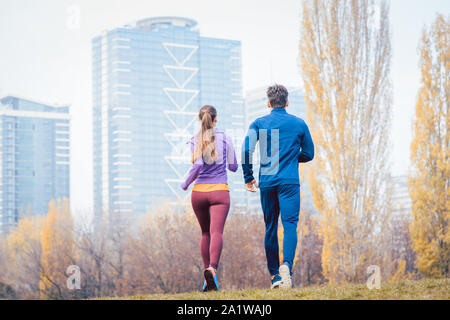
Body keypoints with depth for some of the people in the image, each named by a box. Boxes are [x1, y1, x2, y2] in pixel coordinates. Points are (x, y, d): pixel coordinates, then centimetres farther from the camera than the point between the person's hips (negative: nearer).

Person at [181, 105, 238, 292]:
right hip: (220, 192, -2)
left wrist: (186, 183, 2)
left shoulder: (195, 141, 2)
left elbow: (198, 165, -13)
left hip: (199, 192, 2)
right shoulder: (224, 139, 3)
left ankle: (208, 280, 16)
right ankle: (212, 268, -40)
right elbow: (233, 167, 8)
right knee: (217, 232, -14)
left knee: (206, 233, 17)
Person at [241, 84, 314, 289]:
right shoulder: (299, 124, 6)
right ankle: (286, 264, -32)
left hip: (266, 182, 2)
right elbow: (309, 154, 13)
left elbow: (246, 150, -7)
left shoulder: (258, 124, 5)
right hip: (289, 183, -2)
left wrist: (248, 177, 2)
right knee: (290, 225, -7)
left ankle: (274, 274, 14)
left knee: (270, 228, 11)